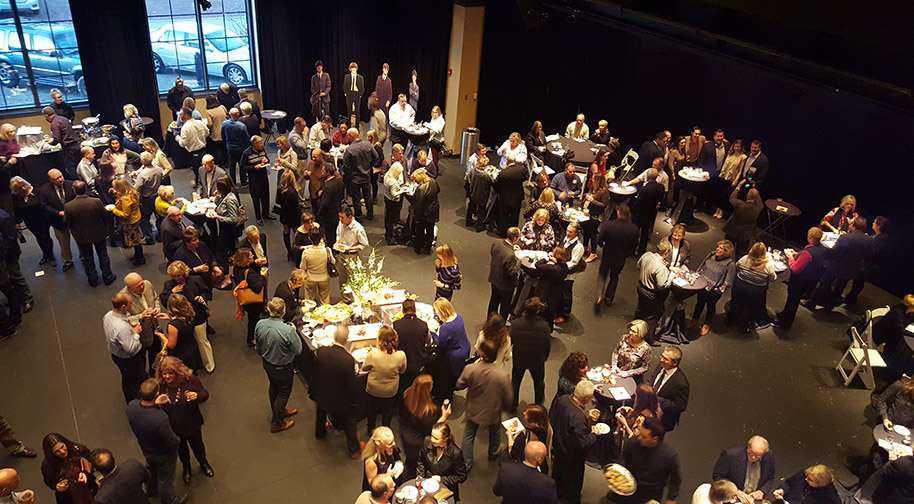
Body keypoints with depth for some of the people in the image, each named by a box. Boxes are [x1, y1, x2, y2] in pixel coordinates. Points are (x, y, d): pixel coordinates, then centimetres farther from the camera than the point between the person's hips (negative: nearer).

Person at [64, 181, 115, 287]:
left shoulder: (68, 206, -24)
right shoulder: (96, 202, -26)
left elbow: (67, 222, -10)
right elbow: (105, 216, -12)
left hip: (81, 237, 1)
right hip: (98, 234, 0)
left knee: (88, 258, 20)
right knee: (103, 256, 19)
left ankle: (93, 280, 33)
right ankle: (107, 277, 32)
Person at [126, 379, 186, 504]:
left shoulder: (131, 406, -29)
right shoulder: (160, 418, -46)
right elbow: (172, 442, -28)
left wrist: (156, 404, -9)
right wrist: (179, 439, -8)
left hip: (145, 449, 6)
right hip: (163, 454, -6)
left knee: (151, 471, 36)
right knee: (165, 479, 24)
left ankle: (152, 491, 65)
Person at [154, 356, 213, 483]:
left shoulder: (190, 380, -24)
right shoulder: (159, 385, -21)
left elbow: (205, 394, -12)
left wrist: (197, 396, -35)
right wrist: (156, 403, -31)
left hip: (192, 425, -1)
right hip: (173, 428, 1)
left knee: (197, 446, 25)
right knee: (181, 449, 28)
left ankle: (204, 463, 57)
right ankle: (186, 468, 59)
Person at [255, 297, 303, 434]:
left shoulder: (259, 325, -18)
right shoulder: (287, 330, -37)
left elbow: (258, 347, 0)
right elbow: (298, 350, -21)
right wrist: (294, 332, -9)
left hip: (267, 364, 6)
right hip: (282, 368, -6)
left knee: (274, 387, 28)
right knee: (284, 392, 17)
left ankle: (280, 412, 53)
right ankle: (276, 424, 32)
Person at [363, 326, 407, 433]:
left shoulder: (373, 355, -34)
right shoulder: (401, 355, -29)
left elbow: (364, 368, -13)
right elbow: (402, 371, -8)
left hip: (373, 389, -1)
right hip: (391, 391, 1)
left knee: (372, 408, 29)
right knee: (388, 410, 29)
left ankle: (371, 429, 49)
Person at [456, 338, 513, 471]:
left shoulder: (470, 369, -27)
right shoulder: (502, 375, -28)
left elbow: (459, 385, -8)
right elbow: (508, 399, -16)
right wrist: (504, 406, 8)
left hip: (473, 411, 0)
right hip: (493, 412, 0)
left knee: (469, 435, 23)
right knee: (495, 431, 31)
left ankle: (465, 464, 32)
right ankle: (493, 453, 55)